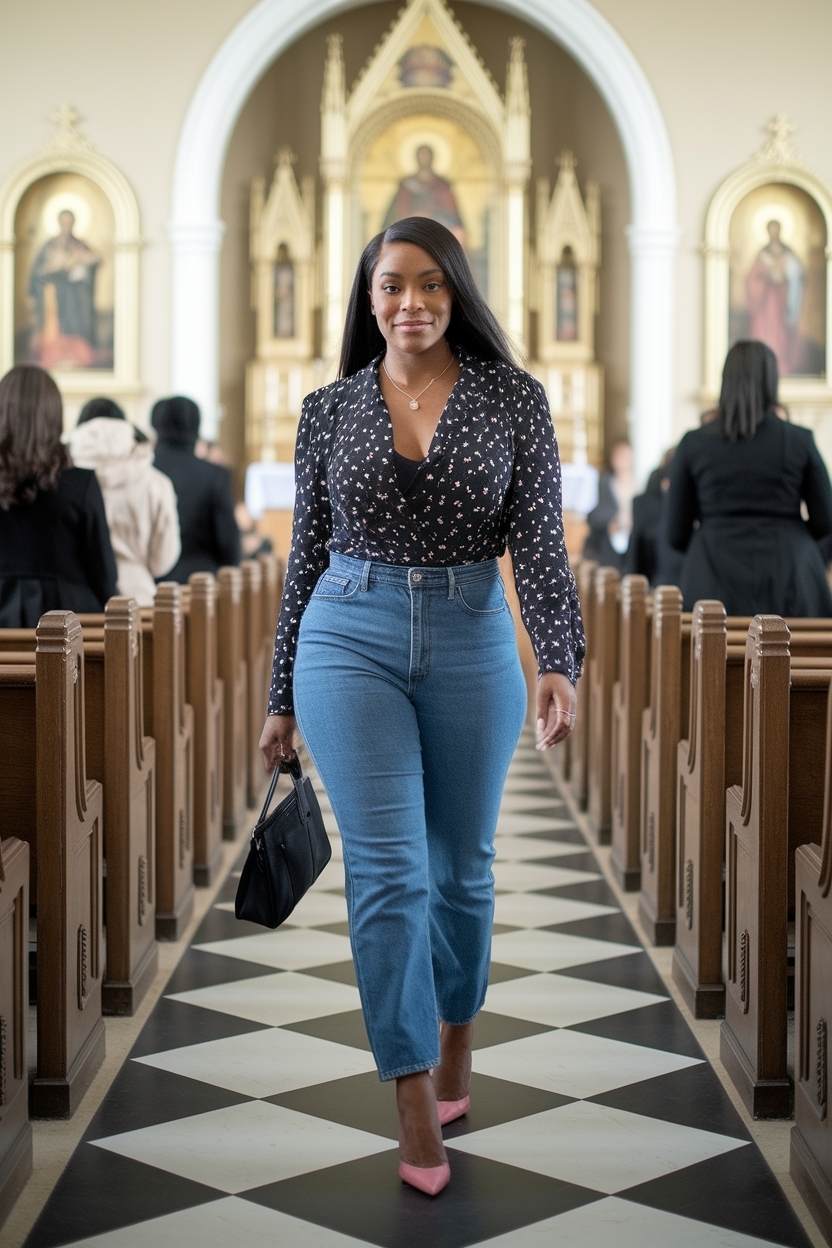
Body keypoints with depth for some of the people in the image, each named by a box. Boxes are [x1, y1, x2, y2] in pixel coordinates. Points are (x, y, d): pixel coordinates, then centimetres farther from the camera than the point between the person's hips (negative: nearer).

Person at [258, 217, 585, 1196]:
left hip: (472, 643, 1)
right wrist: (284, 698, 10)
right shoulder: (329, 410, 3)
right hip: (351, 640, 0)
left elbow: (539, 537, -6)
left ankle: (454, 1042, 37)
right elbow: (307, 554, 8)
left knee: (462, 866, 13)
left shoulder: (513, 398, 0)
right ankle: (416, 1104, -1)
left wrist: (560, 662, -21)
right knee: (387, 868, -8)